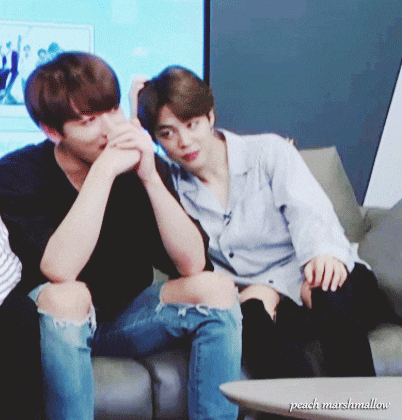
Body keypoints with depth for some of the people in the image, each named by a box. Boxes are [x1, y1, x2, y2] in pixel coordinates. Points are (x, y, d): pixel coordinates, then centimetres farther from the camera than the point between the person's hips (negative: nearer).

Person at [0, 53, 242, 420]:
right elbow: (60, 271, -34)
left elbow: (192, 264, -17)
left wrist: (150, 176, -27)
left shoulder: (141, 164, -8)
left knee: (217, 288, -18)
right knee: (66, 296, -36)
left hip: (126, 316, 4)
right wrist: (104, 170, -33)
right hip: (56, 323, -3)